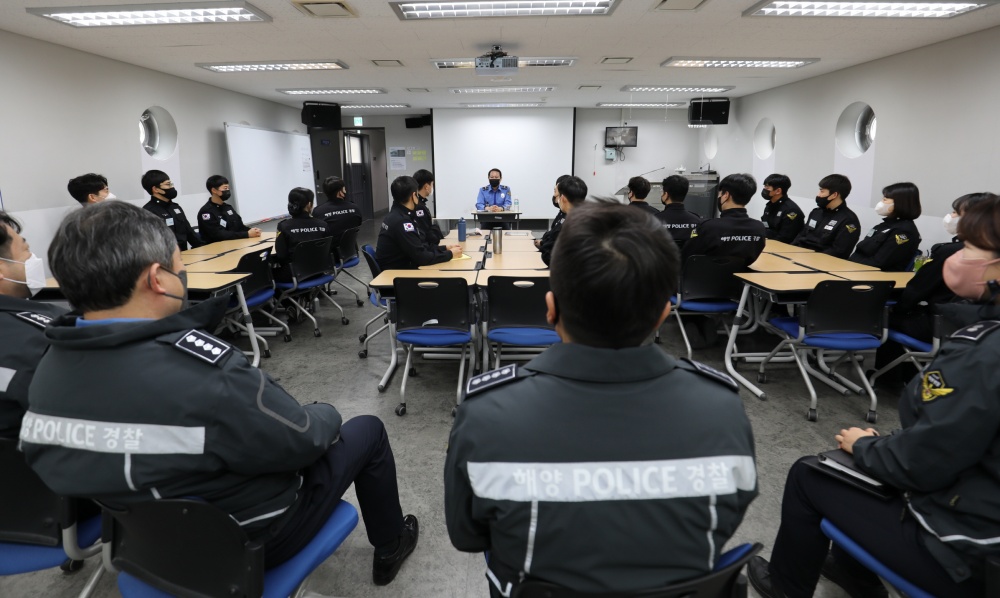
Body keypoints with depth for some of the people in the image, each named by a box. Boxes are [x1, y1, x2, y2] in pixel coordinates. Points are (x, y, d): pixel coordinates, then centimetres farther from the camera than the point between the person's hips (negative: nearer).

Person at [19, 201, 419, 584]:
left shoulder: (50, 369, -13)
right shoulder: (200, 369, -39)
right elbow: (303, 440, -25)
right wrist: (326, 414, -4)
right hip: (250, 539, -7)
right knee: (368, 430, 11)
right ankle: (390, 548, 34)